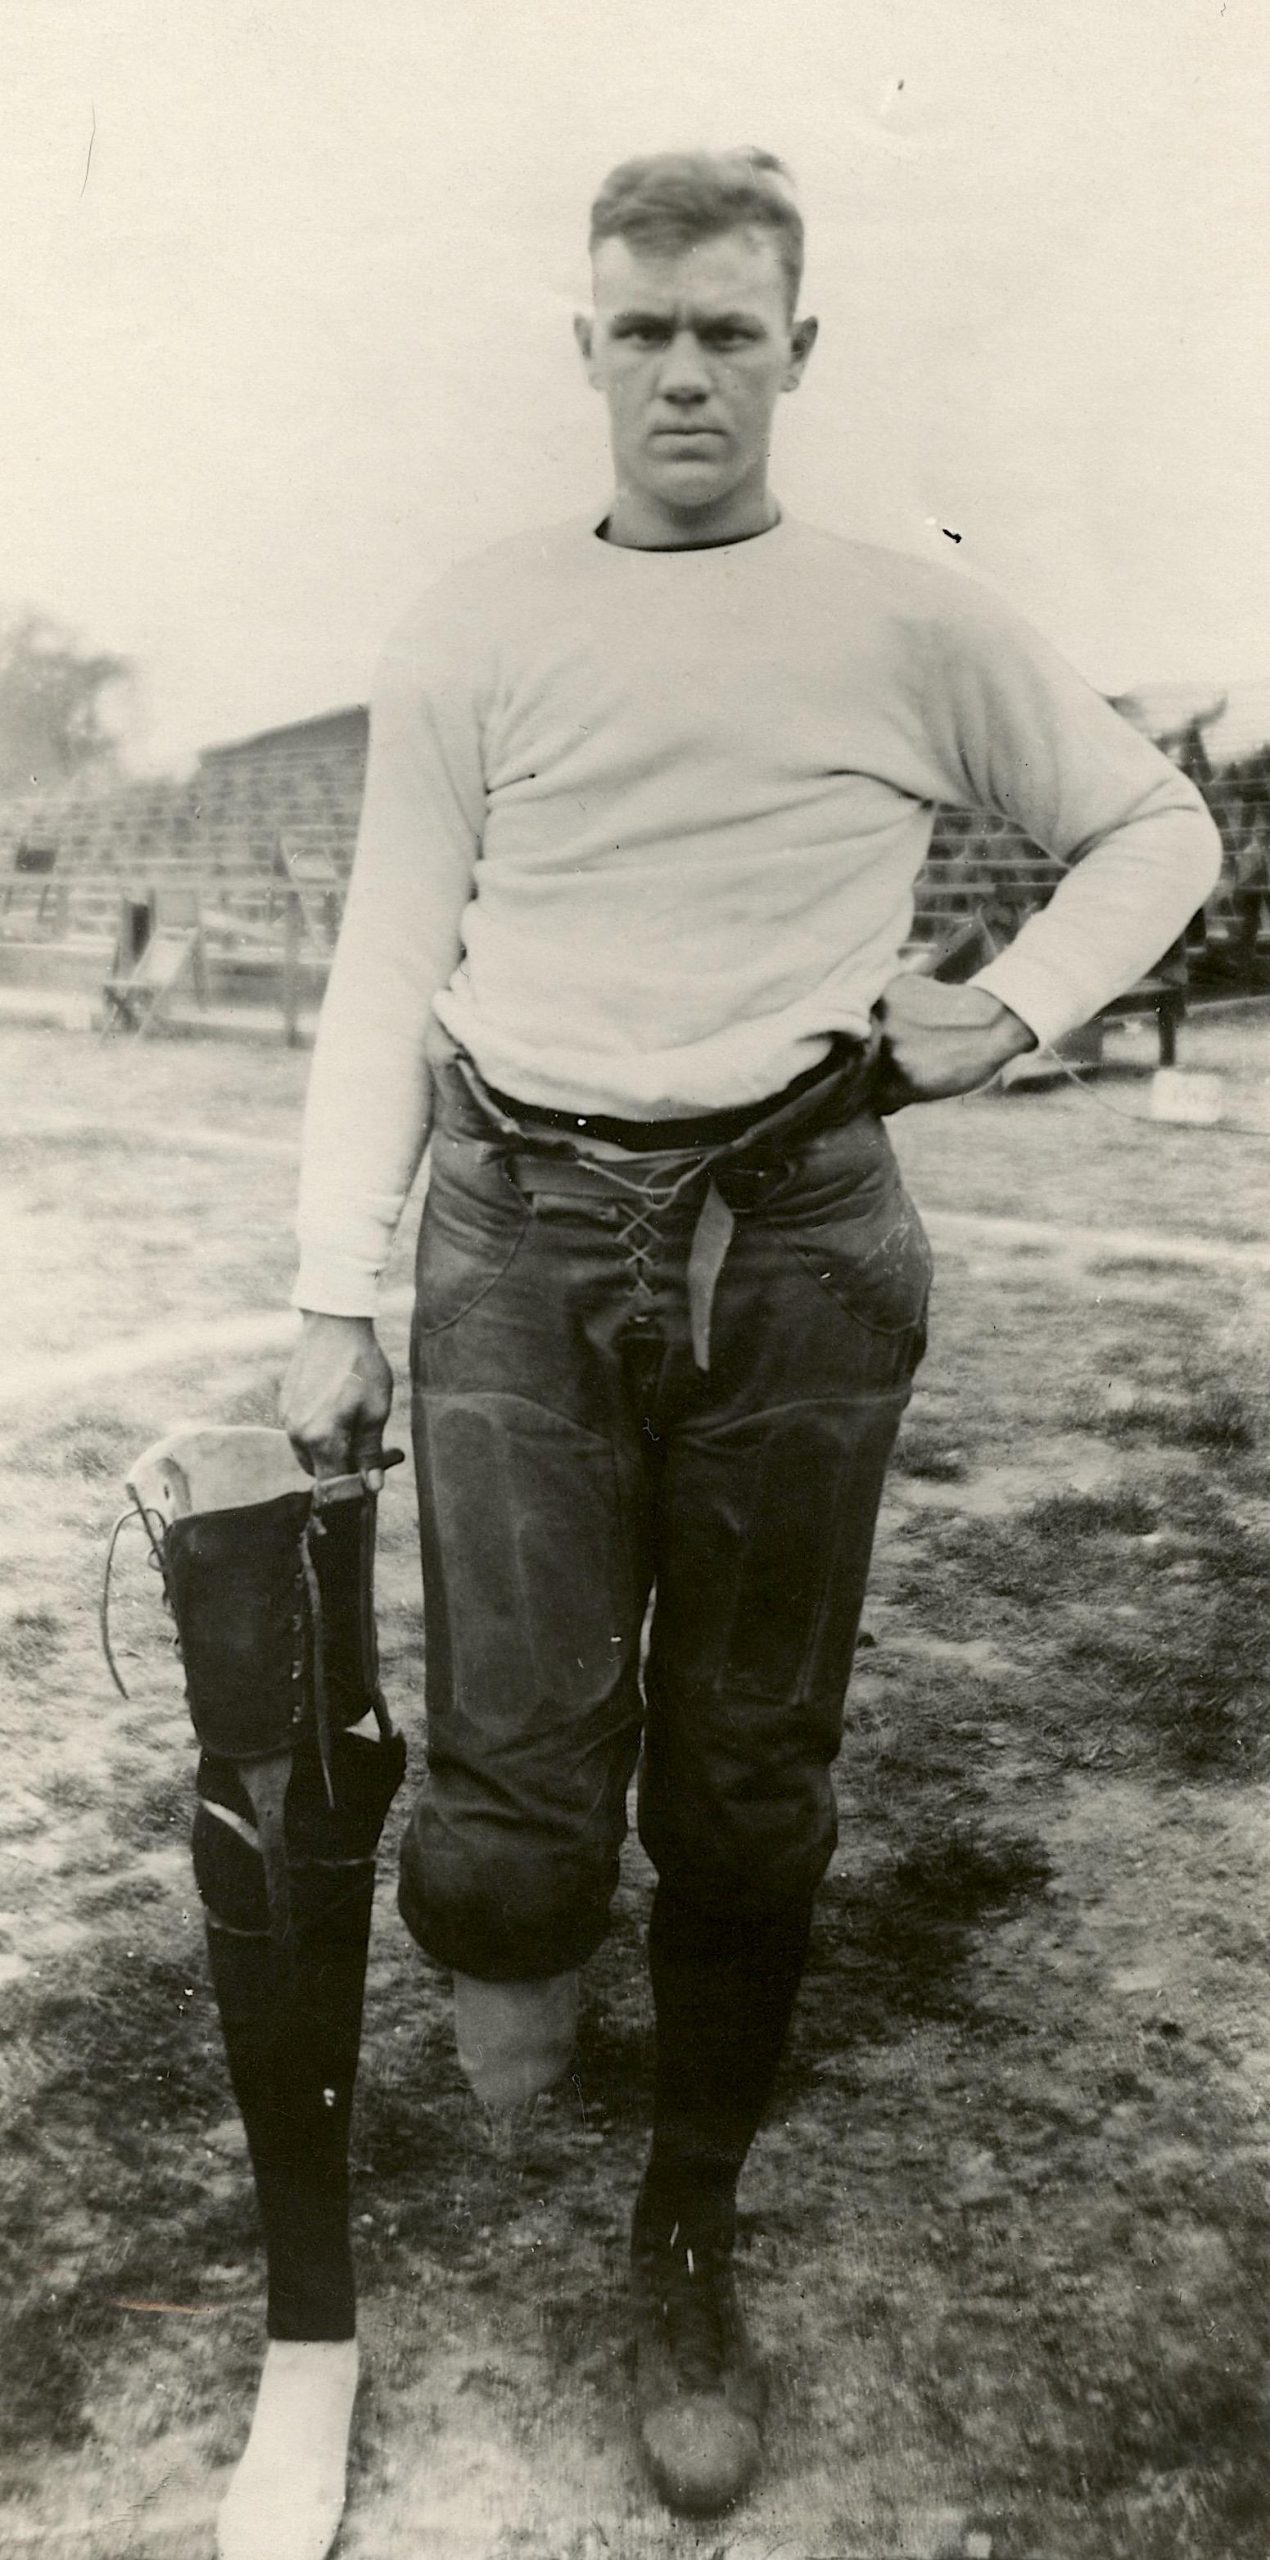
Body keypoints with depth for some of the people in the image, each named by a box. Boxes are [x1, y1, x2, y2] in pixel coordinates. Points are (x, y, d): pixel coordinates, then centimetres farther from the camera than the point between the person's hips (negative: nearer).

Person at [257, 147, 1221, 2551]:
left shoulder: (916, 623, 6)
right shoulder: (475, 629, 6)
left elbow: (1158, 830, 17)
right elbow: (388, 972, 4)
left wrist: (1016, 1005, 0)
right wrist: (335, 1297, -1)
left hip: (802, 1246, 1)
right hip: (523, 1229, 0)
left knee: (750, 1789, 8)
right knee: (509, 1811, -6)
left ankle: (691, 2233, 31)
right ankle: (516, 1932, 33)